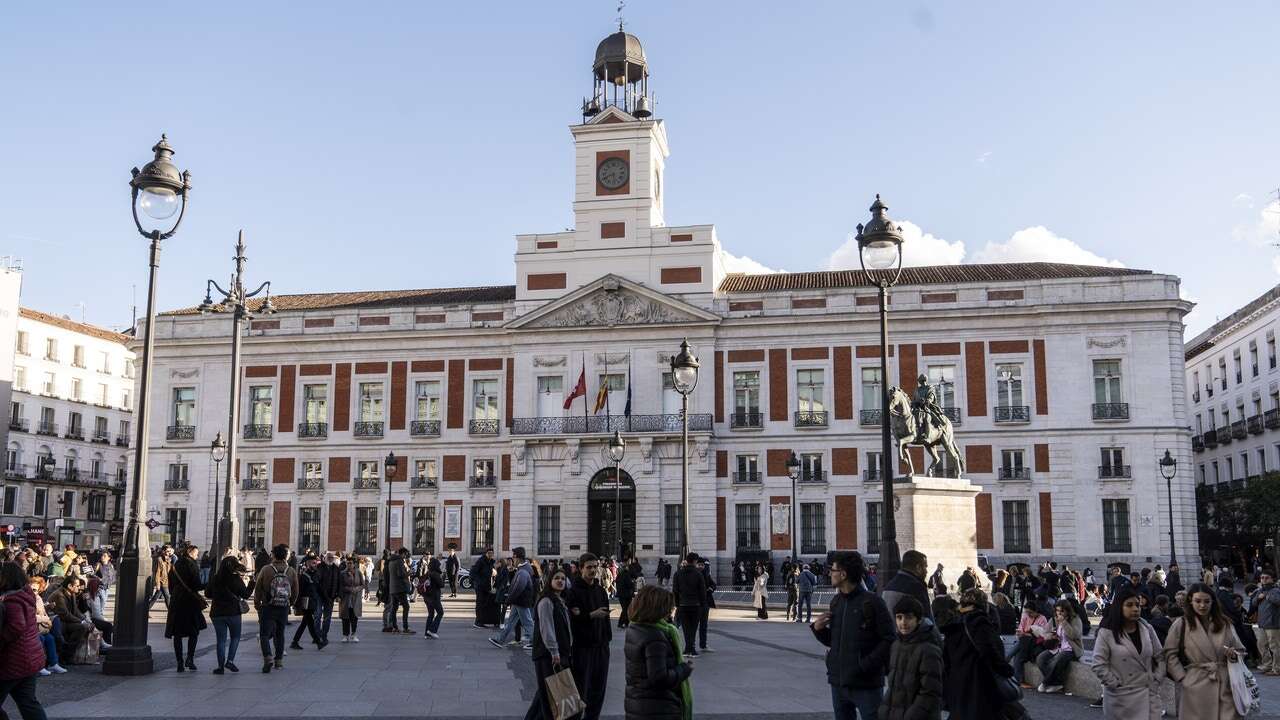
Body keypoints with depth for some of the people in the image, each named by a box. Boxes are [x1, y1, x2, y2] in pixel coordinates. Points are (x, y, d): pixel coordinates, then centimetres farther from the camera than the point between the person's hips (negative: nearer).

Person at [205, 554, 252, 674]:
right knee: (235, 637, 14)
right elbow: (246, 595, -5)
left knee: (221, 639, 8)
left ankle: (221, 666, 4)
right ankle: (230, 660, 0)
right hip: (233, 612, -3)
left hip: (217, 613, 3)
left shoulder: (214, 578, 0)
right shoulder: (236, 579, -9)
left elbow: (207, 593, 8)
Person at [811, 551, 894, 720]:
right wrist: (818, 629, -1)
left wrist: (866, 665, -19)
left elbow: (889, 640, -13)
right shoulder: (836, 602, 10)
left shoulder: (872, 602, -11)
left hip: (866, 683, -7)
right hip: (839, 681, 7)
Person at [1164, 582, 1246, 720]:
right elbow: (1170, 655, -2)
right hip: (1196, 687, -2)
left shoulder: (1225, 624, 9)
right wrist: (1183, 679, -8)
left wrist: (1234, 656, -5)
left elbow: (1240, 651, 17)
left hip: (1225, 686, 2)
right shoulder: (1181, 625, -2)